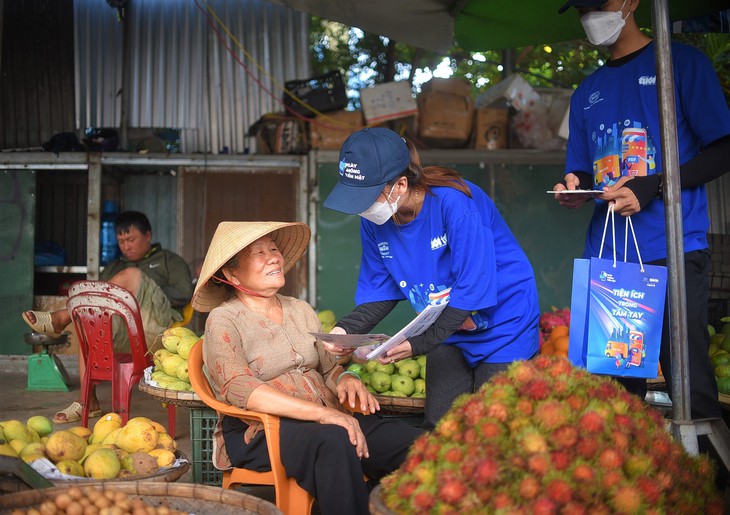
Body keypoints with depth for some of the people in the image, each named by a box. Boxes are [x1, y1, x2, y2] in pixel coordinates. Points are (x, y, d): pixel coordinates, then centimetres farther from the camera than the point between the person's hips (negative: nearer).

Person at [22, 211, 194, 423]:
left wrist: (147, 293, -7)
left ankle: (61, 317, -24)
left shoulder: (169, 260, 18)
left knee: (131, 275, -25)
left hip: (158, 322, -5)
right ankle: (88, 401, -25)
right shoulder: (113, 268, 32)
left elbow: (184, 294, 2)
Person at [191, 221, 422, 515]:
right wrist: (320, 412, -27)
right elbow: (238, 388, -17)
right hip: (258, 434, -5)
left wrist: (345, 379, -7)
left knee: (414, 442, -20)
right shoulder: (223, 320, -1)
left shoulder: (301, 310, 17)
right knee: (333, 440, -37)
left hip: (328, 419, 5)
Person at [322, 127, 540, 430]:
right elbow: (380, 290, -2)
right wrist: (347, 329, -21)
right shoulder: (374, 222, -11)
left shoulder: (453, 202, -31)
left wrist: (419, 342, -35)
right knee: (437, 429, 7)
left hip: (503, 324, -6)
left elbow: (474, 289, -31)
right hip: (447, 331, 6)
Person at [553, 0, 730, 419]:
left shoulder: (681, 61, 5)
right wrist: (576, 190, -1)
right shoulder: (587, 93, 21)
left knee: (692, 390, -7)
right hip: (606, 256, 5)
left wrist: (653, 187, -14)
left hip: (674, 251, -5)